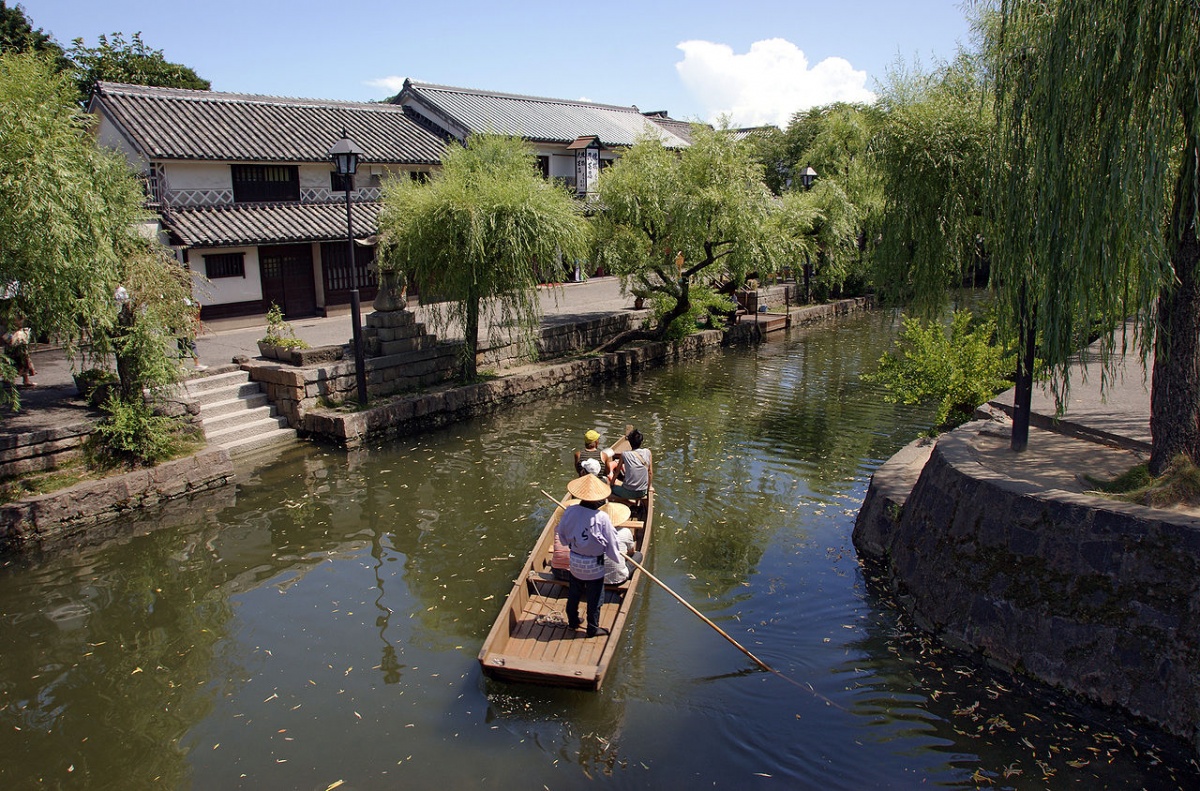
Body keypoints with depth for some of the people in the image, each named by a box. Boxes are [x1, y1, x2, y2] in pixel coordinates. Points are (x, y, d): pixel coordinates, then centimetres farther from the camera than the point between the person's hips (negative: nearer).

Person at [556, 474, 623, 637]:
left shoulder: (570, 511, -15)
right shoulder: (602, 518, -25)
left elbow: (562, 536, 0)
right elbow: (610, 543, -14)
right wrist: (617, 558, 4)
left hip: (575, 561, 4)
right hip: (594, 565, -4)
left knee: (573, 593, 24)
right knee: (594, 598, 15)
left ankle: (572, 622, 41)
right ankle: (593, 628, 30)